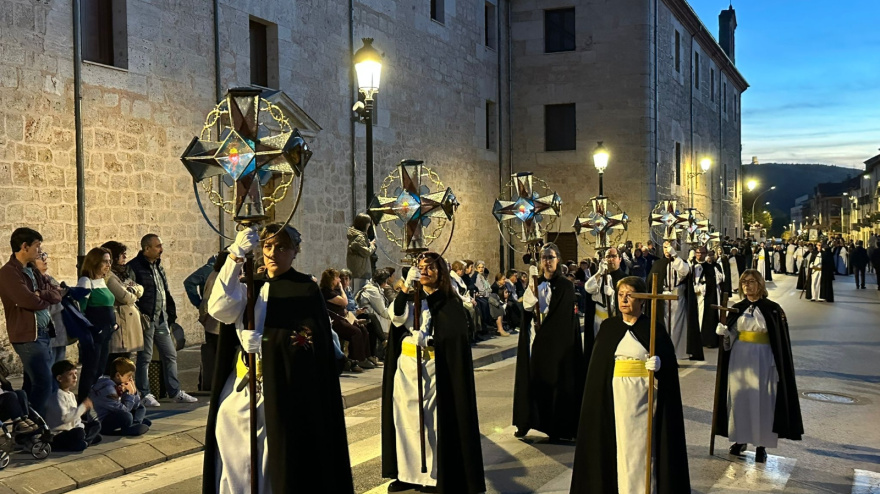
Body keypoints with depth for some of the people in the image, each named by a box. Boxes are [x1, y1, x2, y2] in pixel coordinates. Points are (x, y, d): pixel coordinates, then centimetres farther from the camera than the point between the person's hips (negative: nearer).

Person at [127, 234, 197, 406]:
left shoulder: (158, 266, 16)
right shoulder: (133, 267, -10)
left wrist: (171, 313, 14)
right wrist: (140, 317, -19)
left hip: (161, 319, 8)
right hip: (146, 319, -8)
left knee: (170, 355, 10)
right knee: (145, 357, 0)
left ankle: (175, 392, 18)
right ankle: (144, 395, 10)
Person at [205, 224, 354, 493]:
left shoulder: (306, 290, -1)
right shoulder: (251, 286, 12)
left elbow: (309, 340, -8)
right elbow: (219, 309, -8)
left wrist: (264, 343, -18)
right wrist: (235, 257, -17)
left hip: (282, 388, -4)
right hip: (240, 384, 4)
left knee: (278, 463, -4)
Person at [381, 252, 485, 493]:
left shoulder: (449, 302, -2)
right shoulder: (410, 296, 11)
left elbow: (456, 336, -10)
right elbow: (397, 319, -8)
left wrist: (428, 340, -25)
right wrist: (406, 287, -18)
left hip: (433, 367, -4)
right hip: (406, 366, 5)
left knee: (431, 420, -3)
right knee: (405, 418, 5)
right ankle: (408, 473, 13)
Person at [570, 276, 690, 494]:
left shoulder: (654, 328, -1)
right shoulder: (608, 327, 7)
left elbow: (670, 363, -1)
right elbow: (598, 366, 9)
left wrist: (659, 364, -23)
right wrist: (599, 399, 3)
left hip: (643, 398, -2)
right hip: (616, 398, 2)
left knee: (641, 448, -1)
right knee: (618, 446, 3)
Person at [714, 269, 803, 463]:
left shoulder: (773, 309, -5)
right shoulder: (737, 308, 5)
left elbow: (781, 341, -4)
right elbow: (731, 336, 9)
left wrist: (778, 366, -9)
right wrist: (724, 332, -14)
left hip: (763, 359, -3)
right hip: (740, 358, 3)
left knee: (762, 401, 0)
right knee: (739, 399, 6)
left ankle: (761, 444, 9)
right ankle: (740, 438, 20)